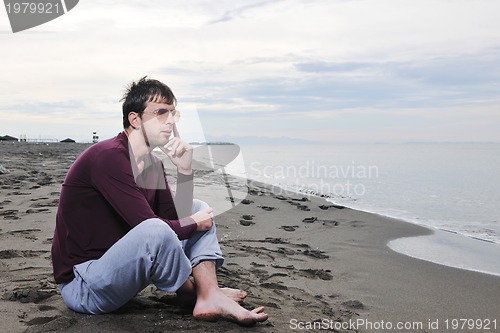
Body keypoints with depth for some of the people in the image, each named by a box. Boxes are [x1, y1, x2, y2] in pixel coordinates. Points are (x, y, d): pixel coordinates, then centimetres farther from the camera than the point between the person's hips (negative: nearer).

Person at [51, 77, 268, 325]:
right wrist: (195, 223, -10)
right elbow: (151, 228, -27)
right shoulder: (108, 156, -22)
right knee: (156, 230, -37)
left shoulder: (152, 163, 7)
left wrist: (184, 169, -11)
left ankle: (210, 297, -11)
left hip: (118, 265, 9)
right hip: (82, 285, -9)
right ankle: (194, 294, -6)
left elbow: (178, 217, 1)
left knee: (199, 208, 9)